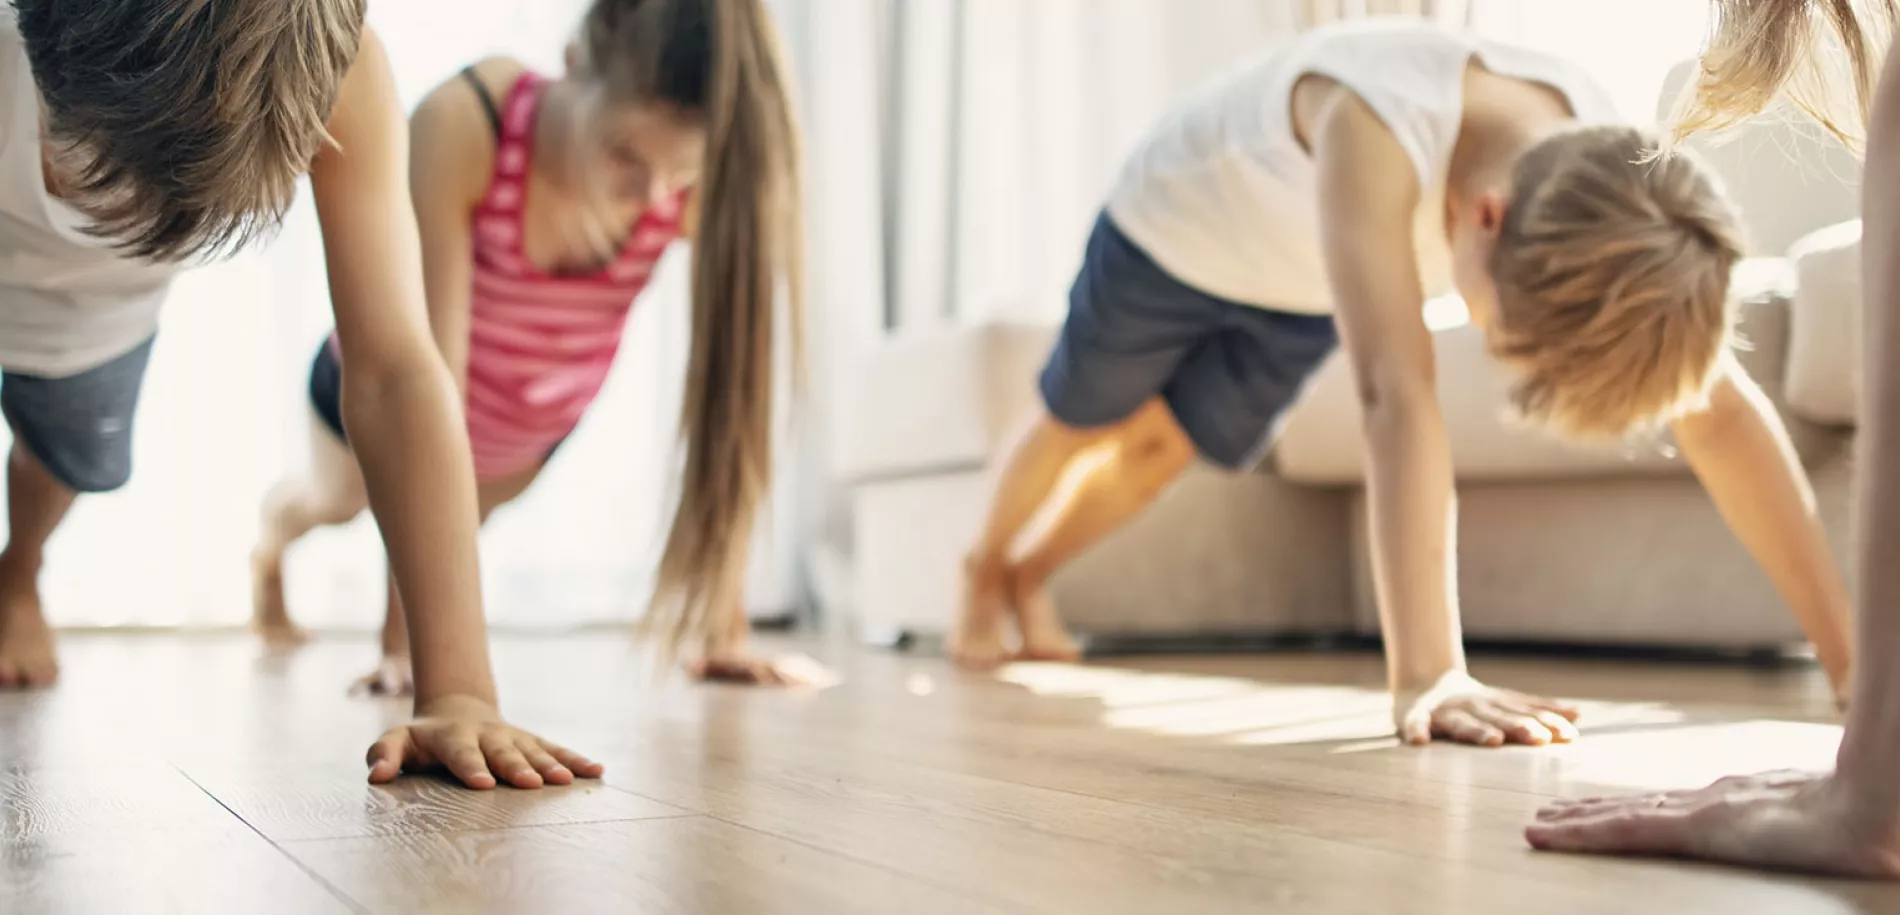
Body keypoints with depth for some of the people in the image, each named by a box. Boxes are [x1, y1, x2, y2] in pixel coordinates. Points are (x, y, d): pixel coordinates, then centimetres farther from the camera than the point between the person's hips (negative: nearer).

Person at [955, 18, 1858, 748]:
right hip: (1179, 225, -4)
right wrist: (1426, 677, -62)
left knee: (1162, 449, 22)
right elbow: (1395, 393, -58)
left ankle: (1030, 576, 51)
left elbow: (1721, 409, -34)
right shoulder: (1377, 127, -50)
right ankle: (985, 572, 51)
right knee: (1083, 425, 19)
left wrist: (1854, 660, -39)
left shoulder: (1609, 169, -33)